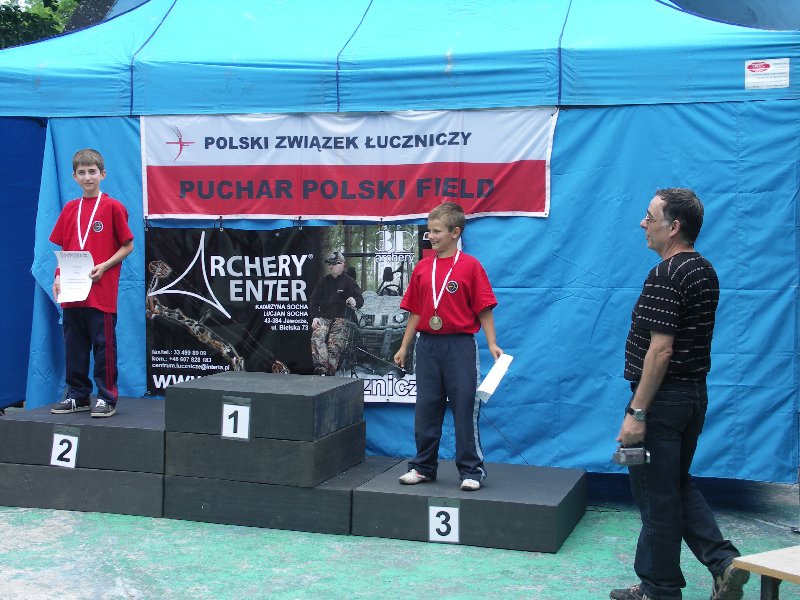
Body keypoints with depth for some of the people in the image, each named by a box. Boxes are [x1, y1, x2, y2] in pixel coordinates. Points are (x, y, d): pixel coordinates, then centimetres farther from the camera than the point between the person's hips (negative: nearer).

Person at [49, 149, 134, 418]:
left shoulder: (113, 207, -2)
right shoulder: (69, 209, 11)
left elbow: (127, 246, -1)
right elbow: (63, 249, 16)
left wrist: (104, 266, -13)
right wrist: (58, 276, 1)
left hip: (102, 292, -5)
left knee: (104, 345, 0)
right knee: (74, 345, 10)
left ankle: (107, 398, 8)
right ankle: (78, 396, 21)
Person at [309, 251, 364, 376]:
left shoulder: (349, 282, 5)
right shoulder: (324, 281, 15)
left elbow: (360, 299, 0)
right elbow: (314, 300, 15)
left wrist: (355, 302, -25)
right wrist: (314, 317, 1)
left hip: (341, 318, -3)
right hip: (323, 317, 3)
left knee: (334, 344, -20)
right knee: (317, 338, -24)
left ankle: (331, 371, -17)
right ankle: (321, 367, -34)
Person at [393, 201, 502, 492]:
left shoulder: (470, 266, -4)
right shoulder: (422, 268, 9)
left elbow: (484, 309, -5)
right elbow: (415, 312, 13)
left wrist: (492, 344, -12)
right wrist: (404, 347, 12)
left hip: (460, 345, -5)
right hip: (427, 345, 5)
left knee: (465, 407, 0)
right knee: (426, 408, 11)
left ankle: (471, 471, 9)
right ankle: (423, 466, 22)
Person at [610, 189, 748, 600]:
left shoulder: (665, 276, -20)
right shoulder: (705, 272, 10)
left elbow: (660, 351, -24)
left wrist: (637, 413, -21)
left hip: (662, 399, -9)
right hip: (695, 395, 9)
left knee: (657, 497, 3)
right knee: (679, 486, 21)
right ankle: (724, 561, 10)